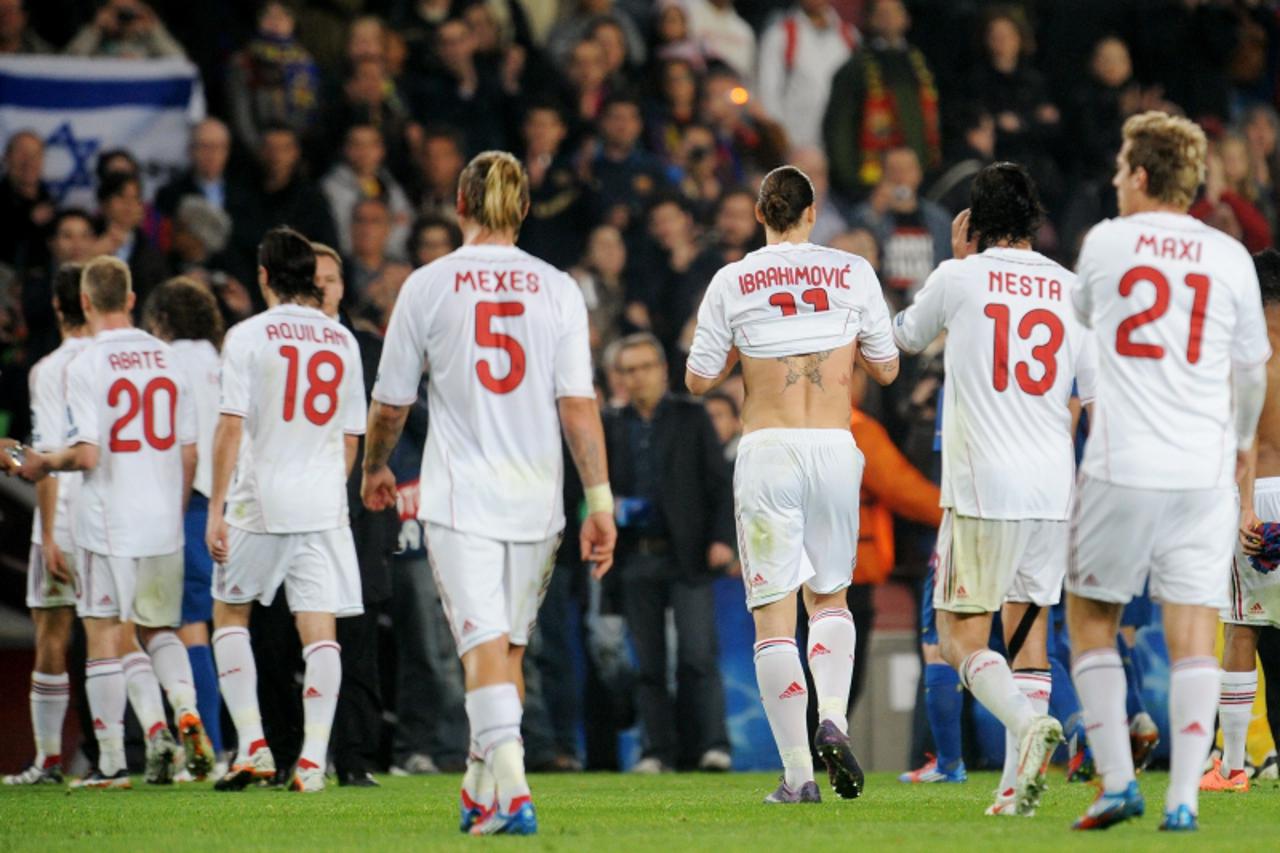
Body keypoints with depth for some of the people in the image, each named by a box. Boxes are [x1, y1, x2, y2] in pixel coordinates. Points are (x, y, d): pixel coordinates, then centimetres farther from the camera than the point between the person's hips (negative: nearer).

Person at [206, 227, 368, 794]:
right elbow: (350, 437, 14)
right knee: (319, 628, 1)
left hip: (260, 501, -3)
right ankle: (313, 759, -7)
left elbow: (231, 428, -9)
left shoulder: (247, 336, -4)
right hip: (324, 503, 3)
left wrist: (216, 508, -7)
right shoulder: (342, 341, 9)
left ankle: (252, 746, 3)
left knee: (229, 614, 13)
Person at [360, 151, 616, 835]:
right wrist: (600, 502, -3)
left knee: (485, 644, -10)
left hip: (459, 495, -3)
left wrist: (375, 469, 24)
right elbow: (579, 405, -4)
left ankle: (510, 787, -29)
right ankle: (481, 792, 25)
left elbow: (391, 402, 5)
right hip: (535, 496, 3)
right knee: (509, 645, 16)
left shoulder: (428, 286, -2)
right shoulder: (556, 289, 1)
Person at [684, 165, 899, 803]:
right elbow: (886, 368, 10)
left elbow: (698, 379, 3)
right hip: (835, 447, 2)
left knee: (774, 611, 0)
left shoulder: (733, 283, 0)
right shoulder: (852, 273, 4)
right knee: (829, 594, 20)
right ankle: (832, 720, -5)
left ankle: (798, 773, -7)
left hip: (767, 449, -2)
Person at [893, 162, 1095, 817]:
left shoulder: (960, 279, -2)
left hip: (983, 491, -4)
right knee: (1028, 627, 10)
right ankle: (1018, 787, 4)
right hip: (1054, 491, 4)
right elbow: (1100, 400, 7)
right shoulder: (1072, 291, 7)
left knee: (961, 637, 0)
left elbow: (904, 338, 19)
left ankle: (1027, 721, -26)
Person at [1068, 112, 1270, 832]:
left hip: (1120, 470, -1)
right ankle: (1184, 797, -4)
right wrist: (1243, 438, 35)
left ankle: (1118, 781, 4)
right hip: (1204, 469, 1)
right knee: (1194, 631, 2)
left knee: (1091, 618, 12)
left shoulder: (1106, 242, 3)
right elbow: (1253, 368, 15)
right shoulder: (1230, 257, 5)